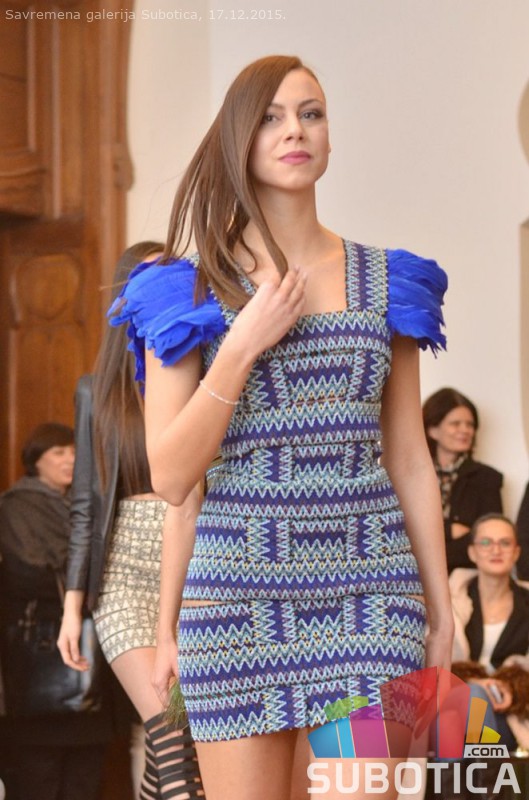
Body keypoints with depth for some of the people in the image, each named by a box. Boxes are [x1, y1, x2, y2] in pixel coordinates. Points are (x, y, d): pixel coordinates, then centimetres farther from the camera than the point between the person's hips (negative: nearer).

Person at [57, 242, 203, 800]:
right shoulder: (97, 392, 10)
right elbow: (85, 504, 11)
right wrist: (72, 606, 6)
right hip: (124, 570, 0)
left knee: (170, 740, 0)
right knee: (168, 726, -17)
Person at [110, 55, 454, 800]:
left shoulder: (387, 282, 10)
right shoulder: (193, 289, 2)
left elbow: (411, 460, 11)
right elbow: (170, 478, -4)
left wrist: (441, 608, 8)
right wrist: (244, 346, -11)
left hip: (369, 592, 2)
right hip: (241, 592, -1)